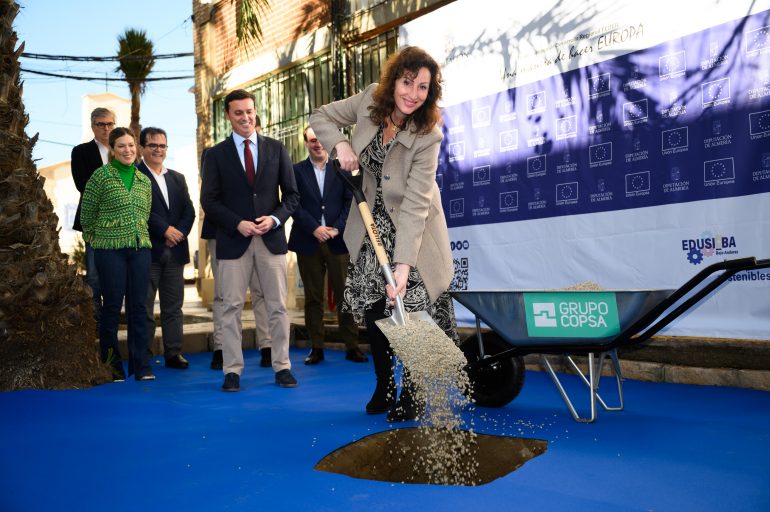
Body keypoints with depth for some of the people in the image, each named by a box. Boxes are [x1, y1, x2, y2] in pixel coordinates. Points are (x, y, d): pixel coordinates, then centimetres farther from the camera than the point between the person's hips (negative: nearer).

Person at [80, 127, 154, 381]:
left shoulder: (144, 181, 12)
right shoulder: (101, 175, -2)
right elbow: (87, 213, 3)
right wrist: (95, 239, 10)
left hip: (140, 248, 4)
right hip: (110, 249, -4)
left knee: (139, 306, 4)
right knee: (112, 307, 2)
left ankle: (141, 365, 10)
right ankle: (111, 365, 15)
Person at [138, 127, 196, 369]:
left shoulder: (177, 178, 18)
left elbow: (189, 211, 10)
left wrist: (179, 232, -6)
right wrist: (165, 230, -14)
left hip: (175, 250, 5)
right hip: (147, 250, -5)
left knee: (173, 306, 8)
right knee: (144, 306, 1)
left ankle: (174, 353, 14)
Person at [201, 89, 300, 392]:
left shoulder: (275, 148, 9)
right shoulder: (216, 155, 5)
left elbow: (291, 194, 8)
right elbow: (209, 200, 1)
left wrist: (275, 219, -10)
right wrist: (238, 224, -13)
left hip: (272, 238, 1)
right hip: (233, 240, -1)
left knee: (278, 306, 5)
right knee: (232, 307, 2)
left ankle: (282, 367, 14)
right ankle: (232, 370, 10)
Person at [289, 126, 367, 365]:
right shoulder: (296, 171, 7)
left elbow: (350, 201, 4)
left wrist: (337, 228, -9)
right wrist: (315, 229, -12)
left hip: (338, 241, 0)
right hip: (309, 242, 0)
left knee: (344, 294, 1)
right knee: (313, 297, 5)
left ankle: (352, 347, 6)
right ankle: (316, 348, 11)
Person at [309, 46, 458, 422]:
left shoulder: (428, 137, -24)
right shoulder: (371, 99, -11)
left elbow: (415, 204, -30)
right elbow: (322, 117, 4)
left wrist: (403, 264, -36)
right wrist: (341, 144, -18)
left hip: (412, 229, -4)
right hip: (373, 225, 4)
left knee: (411, 309, -8)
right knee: (373, 306, 6)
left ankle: (411, 396, 9)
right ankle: (383, 388, 23)